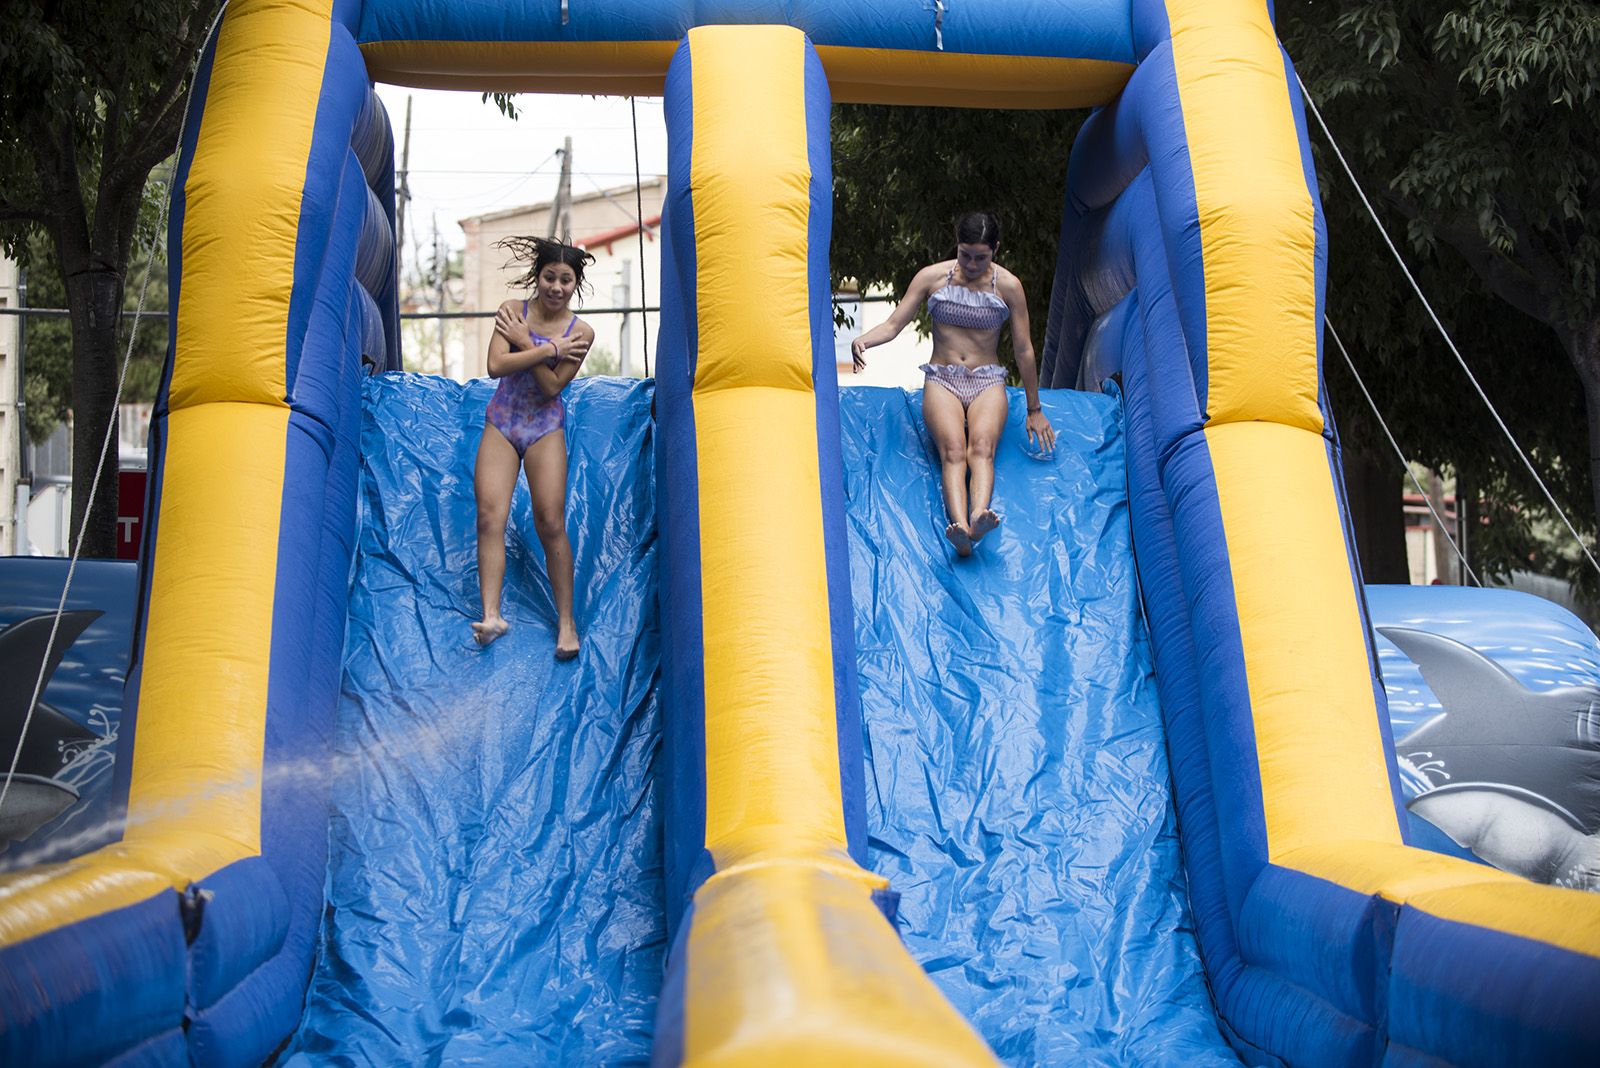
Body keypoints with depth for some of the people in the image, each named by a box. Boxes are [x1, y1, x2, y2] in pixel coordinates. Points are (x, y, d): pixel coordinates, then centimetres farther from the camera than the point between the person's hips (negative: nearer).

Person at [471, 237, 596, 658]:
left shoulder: (581, 331, -4)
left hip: (546, 429, -1)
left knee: (551, 523, -9)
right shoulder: (512, 310, -2)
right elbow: (495, 366, -16)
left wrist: (526, 343, -17)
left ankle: (566, 620, -1)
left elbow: (552, 388, -12)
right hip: (501, 423, 1)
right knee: (489, 515, -14)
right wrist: (550, 348, -16)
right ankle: (491, 615, -17)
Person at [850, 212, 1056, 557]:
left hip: (987, 381, 0)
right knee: (953, 449, -29)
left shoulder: (1008, 285, 1)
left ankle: (979, 516, -57)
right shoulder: (932, 277, 2)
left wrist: (1034, 409, 9)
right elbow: (893, 324, 1)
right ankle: (959, 527, -52)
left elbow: (1024, 350, 5)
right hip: (942, 379, 0)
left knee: (982, 445, -31)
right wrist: (863, 340, -22)